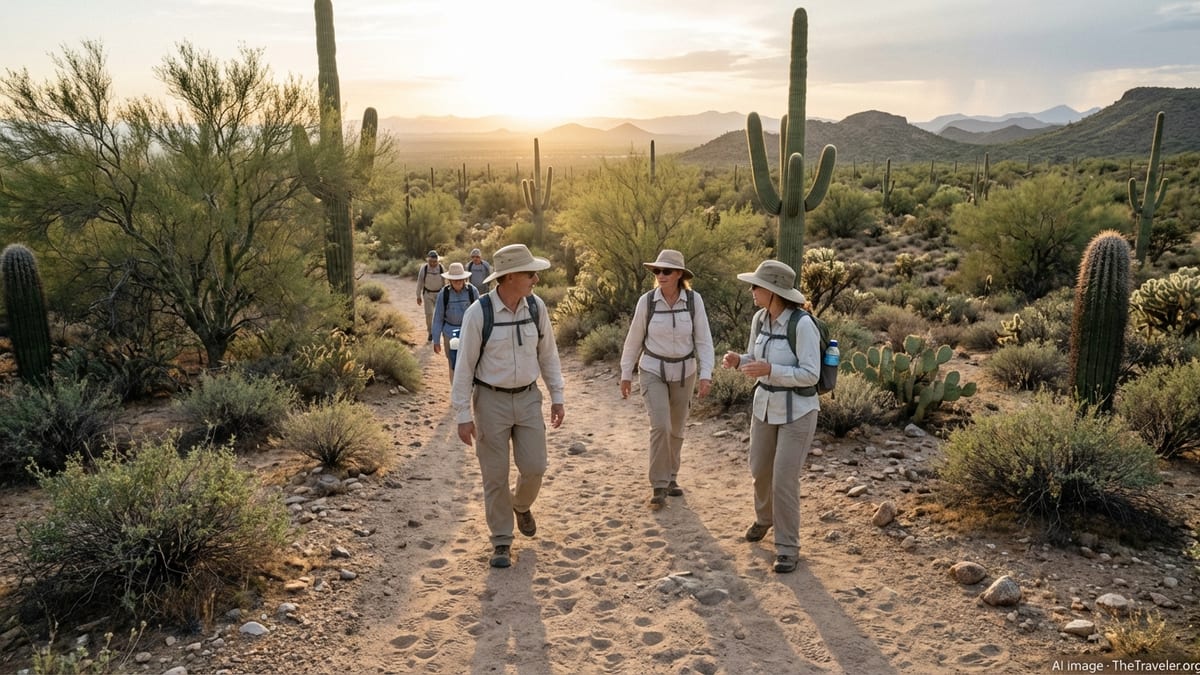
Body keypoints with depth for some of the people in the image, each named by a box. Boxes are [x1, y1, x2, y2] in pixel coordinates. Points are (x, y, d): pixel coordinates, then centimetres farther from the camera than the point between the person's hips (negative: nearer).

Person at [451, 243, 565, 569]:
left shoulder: (536, 306, -5)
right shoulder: (478, 313, -18)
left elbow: (548, 353, 6)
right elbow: (464, 366, -12)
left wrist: (557, 397, 5)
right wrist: (463, 417, -12)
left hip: (528, 398, 3)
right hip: (491, 400, -3)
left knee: (534, 467, 1)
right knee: (495, 475, 2)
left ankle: (521, 504, 36)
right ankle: (502, 542, 19)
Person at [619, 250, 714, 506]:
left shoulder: (694, 300, -11)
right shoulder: (646, 301, -12)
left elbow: (704, 340, -8)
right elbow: (634, 340, -2)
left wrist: (706, 375, -17)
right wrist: (626, 375, 3)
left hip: (684, 372, 2)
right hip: (653, 372, -2)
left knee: (676, 429, 13)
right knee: (660, 427, -15)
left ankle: (670, 477, 34)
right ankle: (659, 485, -2)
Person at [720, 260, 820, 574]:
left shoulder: (803, 325, -25)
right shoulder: (760, 318, -3)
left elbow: (810, 375, -23)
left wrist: (769, 370, -34)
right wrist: (736, 360, -14)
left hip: (797, 410, -7)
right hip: (766, 405, 7)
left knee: (784, 480, -7)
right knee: (759, 470, 19)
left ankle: (787, 547, 13)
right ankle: (765, 516, 49)